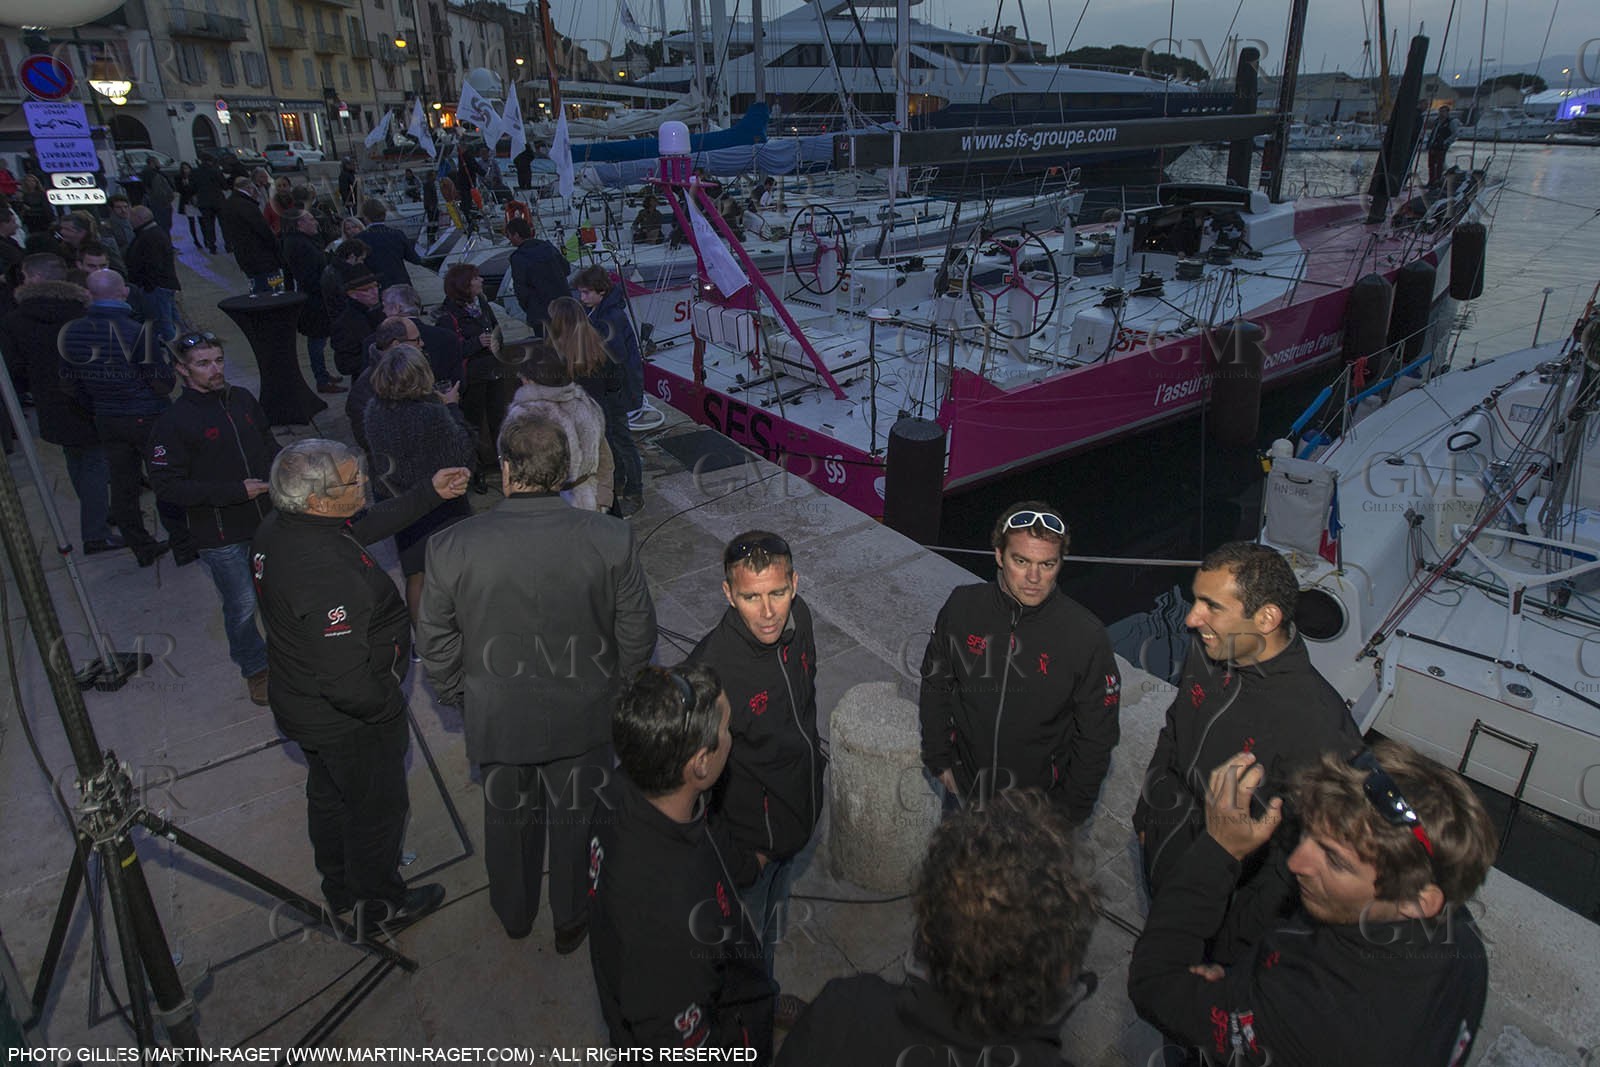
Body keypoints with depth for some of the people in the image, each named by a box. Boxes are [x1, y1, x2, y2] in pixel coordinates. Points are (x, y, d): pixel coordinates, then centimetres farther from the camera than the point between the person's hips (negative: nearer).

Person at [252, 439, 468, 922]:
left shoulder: (277, 528, -10)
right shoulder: (328, 575, -38)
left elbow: (364, 528, 6)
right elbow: (348, 683, -37)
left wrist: (430, 493, 2)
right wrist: (391, 706, -18)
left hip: (299, 705, 9)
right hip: (351, 720, -9)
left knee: (328, 795, 29)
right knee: (377, 808, 17)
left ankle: (339, 886, 54)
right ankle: (383, 901, 41)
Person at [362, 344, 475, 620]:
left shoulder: (373, 410, -9)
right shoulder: (433, 414, -27)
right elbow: (464, 453, -16)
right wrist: (452, 407, -6)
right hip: (441, 506, -5)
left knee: (415, 577, 18)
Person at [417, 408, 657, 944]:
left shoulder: (450, 547, -23)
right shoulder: (611, 539, -23)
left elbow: (437, 643, -9)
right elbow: (638, 634, -12)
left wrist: (459, 696, 10)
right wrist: (618, 689, 7)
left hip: (497, 716, 1)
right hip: (584, 715, 0)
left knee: (508, 816, 27)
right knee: (576, 818, 23)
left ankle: (514, 914, 53)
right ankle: (572, 920, 47)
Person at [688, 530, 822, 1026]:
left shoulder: (798, 618, -15)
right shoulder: (712, 667, -37)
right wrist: (741, 855, -17)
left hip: (800, 813, 7)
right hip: (749, 838, -7)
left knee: (776, 912, 32)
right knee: (746, 939, 20)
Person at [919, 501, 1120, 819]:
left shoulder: (1086, 637, -21)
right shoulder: (961, 606, -15)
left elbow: (1097, 736, -10)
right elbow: (935, 684, 0)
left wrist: (1071, 810, -5)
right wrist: (939, 760, 3)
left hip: (1040, 801, -2)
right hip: (963, 789, 3)